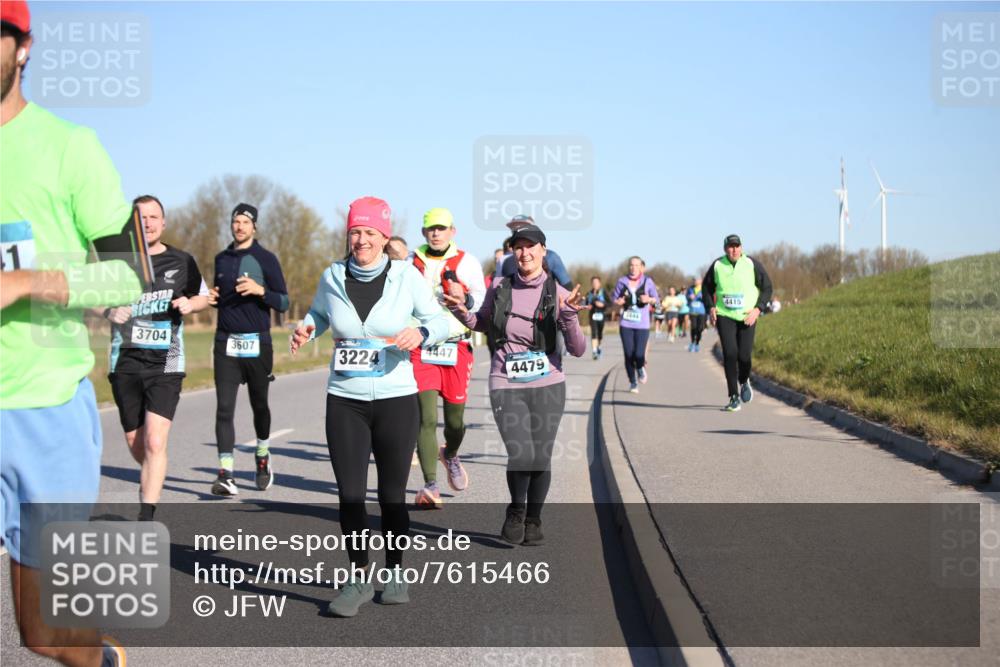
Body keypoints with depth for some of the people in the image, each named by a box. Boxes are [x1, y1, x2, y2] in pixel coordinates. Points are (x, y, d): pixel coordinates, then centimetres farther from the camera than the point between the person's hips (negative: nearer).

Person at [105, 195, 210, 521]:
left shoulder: (181, 261, 4)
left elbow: (203, 296, 19)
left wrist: (189, 304, -4)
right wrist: (109, 311, -11)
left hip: (166, 363, -2)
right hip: (125, 361, 2)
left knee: (155, 442, -16)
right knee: (136, 444, 11)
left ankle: (145, 520, -14)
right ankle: (150, 482, 43)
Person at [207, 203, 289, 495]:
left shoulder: (266, 259, -1)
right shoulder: (221, 259, 13)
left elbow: (284, 302, -4)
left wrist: (260, 290, -22)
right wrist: (211, 298, 3)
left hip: (257, 343, -3)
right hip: (226, 342, 3)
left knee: (259, 404, 11)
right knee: (224, 408, -9)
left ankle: (262, 457, 36)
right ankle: (226, 474, -13)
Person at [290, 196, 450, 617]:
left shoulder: (406, 277, -5)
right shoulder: (333, 277, 2)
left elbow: (440, 321, 0)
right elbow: (318, 313, 20)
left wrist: (420, 333, -21)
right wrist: (306, 329, -1)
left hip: (396, 399, -2)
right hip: (345, 401, 2)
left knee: (391, 494, 7)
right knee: (350, 494, -1)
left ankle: (395, 573, 25)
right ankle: (359, 579, 14)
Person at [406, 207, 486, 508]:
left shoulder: (467, 263, 3)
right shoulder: (412, 264, 9)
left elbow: (483, 302, -6)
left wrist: (465, 299, -24)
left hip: (456, 349, 0)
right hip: (421, 348, 0)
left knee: (455, 420, 8)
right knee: (426, 418, -11)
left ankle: (450, 455, 41)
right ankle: (430, 485, -10)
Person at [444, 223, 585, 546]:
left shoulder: (558, 294, -5)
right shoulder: (499, 288, 2)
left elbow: (578, 350, -8)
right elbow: (483, 323, 22)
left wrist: (569, 316, -25)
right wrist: (461, 311, 2)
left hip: (547, 386, 0)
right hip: (506, 386, 0)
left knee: (541, 458, 3)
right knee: (521, 456, -13)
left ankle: (533, 520, 27)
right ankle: (515, 513, 16)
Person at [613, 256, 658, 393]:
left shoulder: (647, 282, 0)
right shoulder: (622, 281, 3)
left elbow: (656, 298, 8)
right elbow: (614, 298, 11)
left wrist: (649, 299, -13)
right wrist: (620, 301, -11)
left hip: (642, 325, -1)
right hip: (626, 324, 1)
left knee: (639, 355, -12)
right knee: (629, 355, -1)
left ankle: (641, 368, 25)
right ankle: (633, 383, 18)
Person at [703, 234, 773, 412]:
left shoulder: (752, 264, -4)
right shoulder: (717, 265, 0)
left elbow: (767, 287, 3)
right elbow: (707, 287, 15)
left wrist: (757, 309, -8)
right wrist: (711, 307, 2)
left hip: (747, 318, -1)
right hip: (724, 317, 1)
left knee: (744, 355, -7)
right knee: (730, 354, -10)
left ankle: (744, 382, 28)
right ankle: (734, 397, -2)